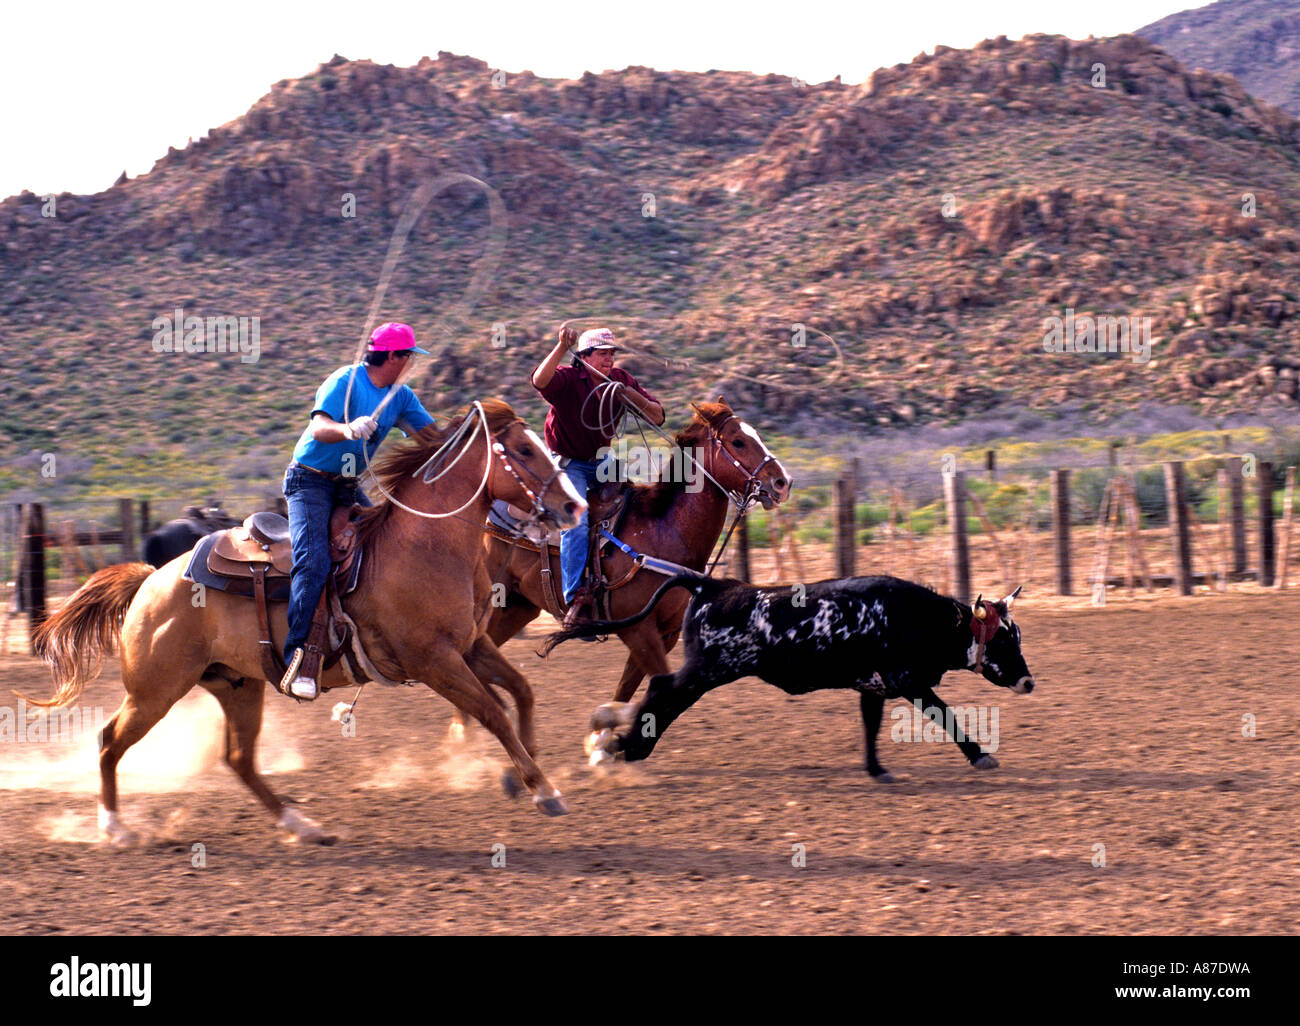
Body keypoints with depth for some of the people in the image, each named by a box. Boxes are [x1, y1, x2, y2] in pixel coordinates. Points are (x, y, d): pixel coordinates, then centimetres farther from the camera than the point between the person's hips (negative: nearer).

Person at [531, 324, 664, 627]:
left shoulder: (620, 380, 0)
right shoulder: (567, 378, -15)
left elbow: (657, 417, -1)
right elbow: (540, 381, -40)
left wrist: (634, 398, -20)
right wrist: (562, 347, -52)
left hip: (601, 462, 6)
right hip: (568, 464, -6)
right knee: (576, 520, -25)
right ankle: (576, 598, -30)